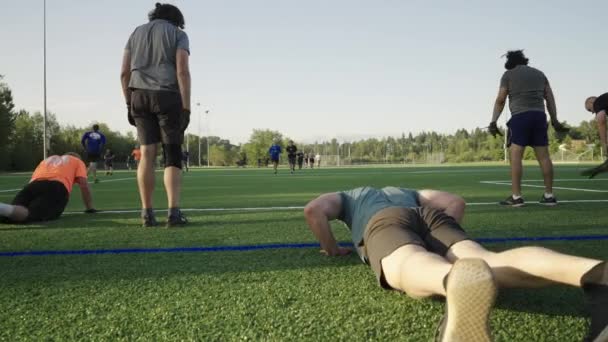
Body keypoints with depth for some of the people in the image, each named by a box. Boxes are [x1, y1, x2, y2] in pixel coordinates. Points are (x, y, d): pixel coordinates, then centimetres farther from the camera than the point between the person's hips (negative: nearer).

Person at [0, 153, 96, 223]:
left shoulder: (47, 160, 44)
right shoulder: (78, 161, 32)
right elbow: (84, 185, 19)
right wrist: (89, 208, 26)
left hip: (34, 185, 5)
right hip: (57, 187, -4)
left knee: (11, 211, -7)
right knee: (33, 214, -26)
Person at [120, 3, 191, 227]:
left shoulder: (137, 32, 21)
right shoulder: (178, 34, 9)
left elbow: (124, 73, 13)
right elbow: (182, 71, -6)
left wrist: (129, 103, 16)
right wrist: (186, 107, -8)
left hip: (140, 95, 4)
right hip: (168, 95, -3)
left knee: (147, 154, 1)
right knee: (172, 155, -2)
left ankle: (147, 213, -3)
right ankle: (174, 211, -14)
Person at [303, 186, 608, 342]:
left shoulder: (345, 197, 42)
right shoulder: (408, 193, 49)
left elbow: (313, 209, 19)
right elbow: (456, 202, 34)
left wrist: (332, 249, 31)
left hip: (385, 223, -3)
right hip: (431, 218, 3)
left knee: (418, 272, -38)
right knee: (491, 265, -26)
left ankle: (456, 282, -79)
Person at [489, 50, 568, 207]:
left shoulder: (508, 74, 9)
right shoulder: (539, 73, 22)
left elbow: (500, 100, 1)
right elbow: (550, 98, 17)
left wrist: (493, 121, 1)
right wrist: (555, 120, 18)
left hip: (520, 116, -5)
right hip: (539, 115, 5)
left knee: (515, 155, -7)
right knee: (543, 156, 5)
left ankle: (516, 196, -13)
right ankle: (549, 195, 7)